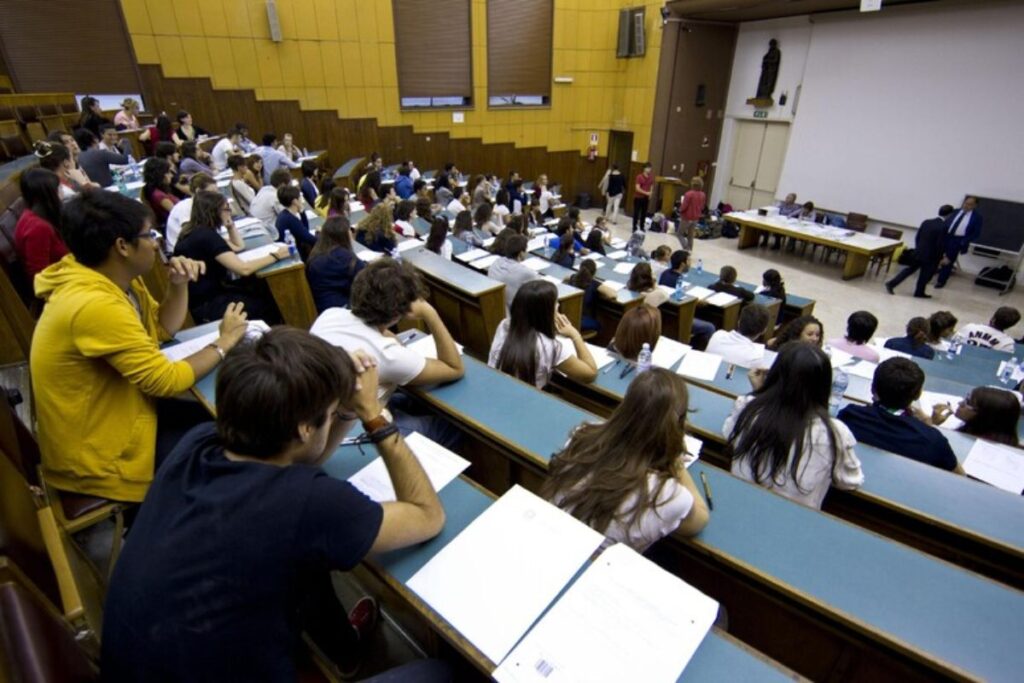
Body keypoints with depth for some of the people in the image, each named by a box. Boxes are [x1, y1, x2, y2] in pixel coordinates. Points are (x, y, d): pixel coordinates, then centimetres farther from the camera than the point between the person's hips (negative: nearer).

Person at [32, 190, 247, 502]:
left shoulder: (117, 279, -2)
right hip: (100, 453, -9)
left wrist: (179, 285, -6)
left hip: (118, 411, 9)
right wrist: (225, 341, -16)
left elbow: (163, 328, 11)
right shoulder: (95, 304, -31)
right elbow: (167, 380, -28)